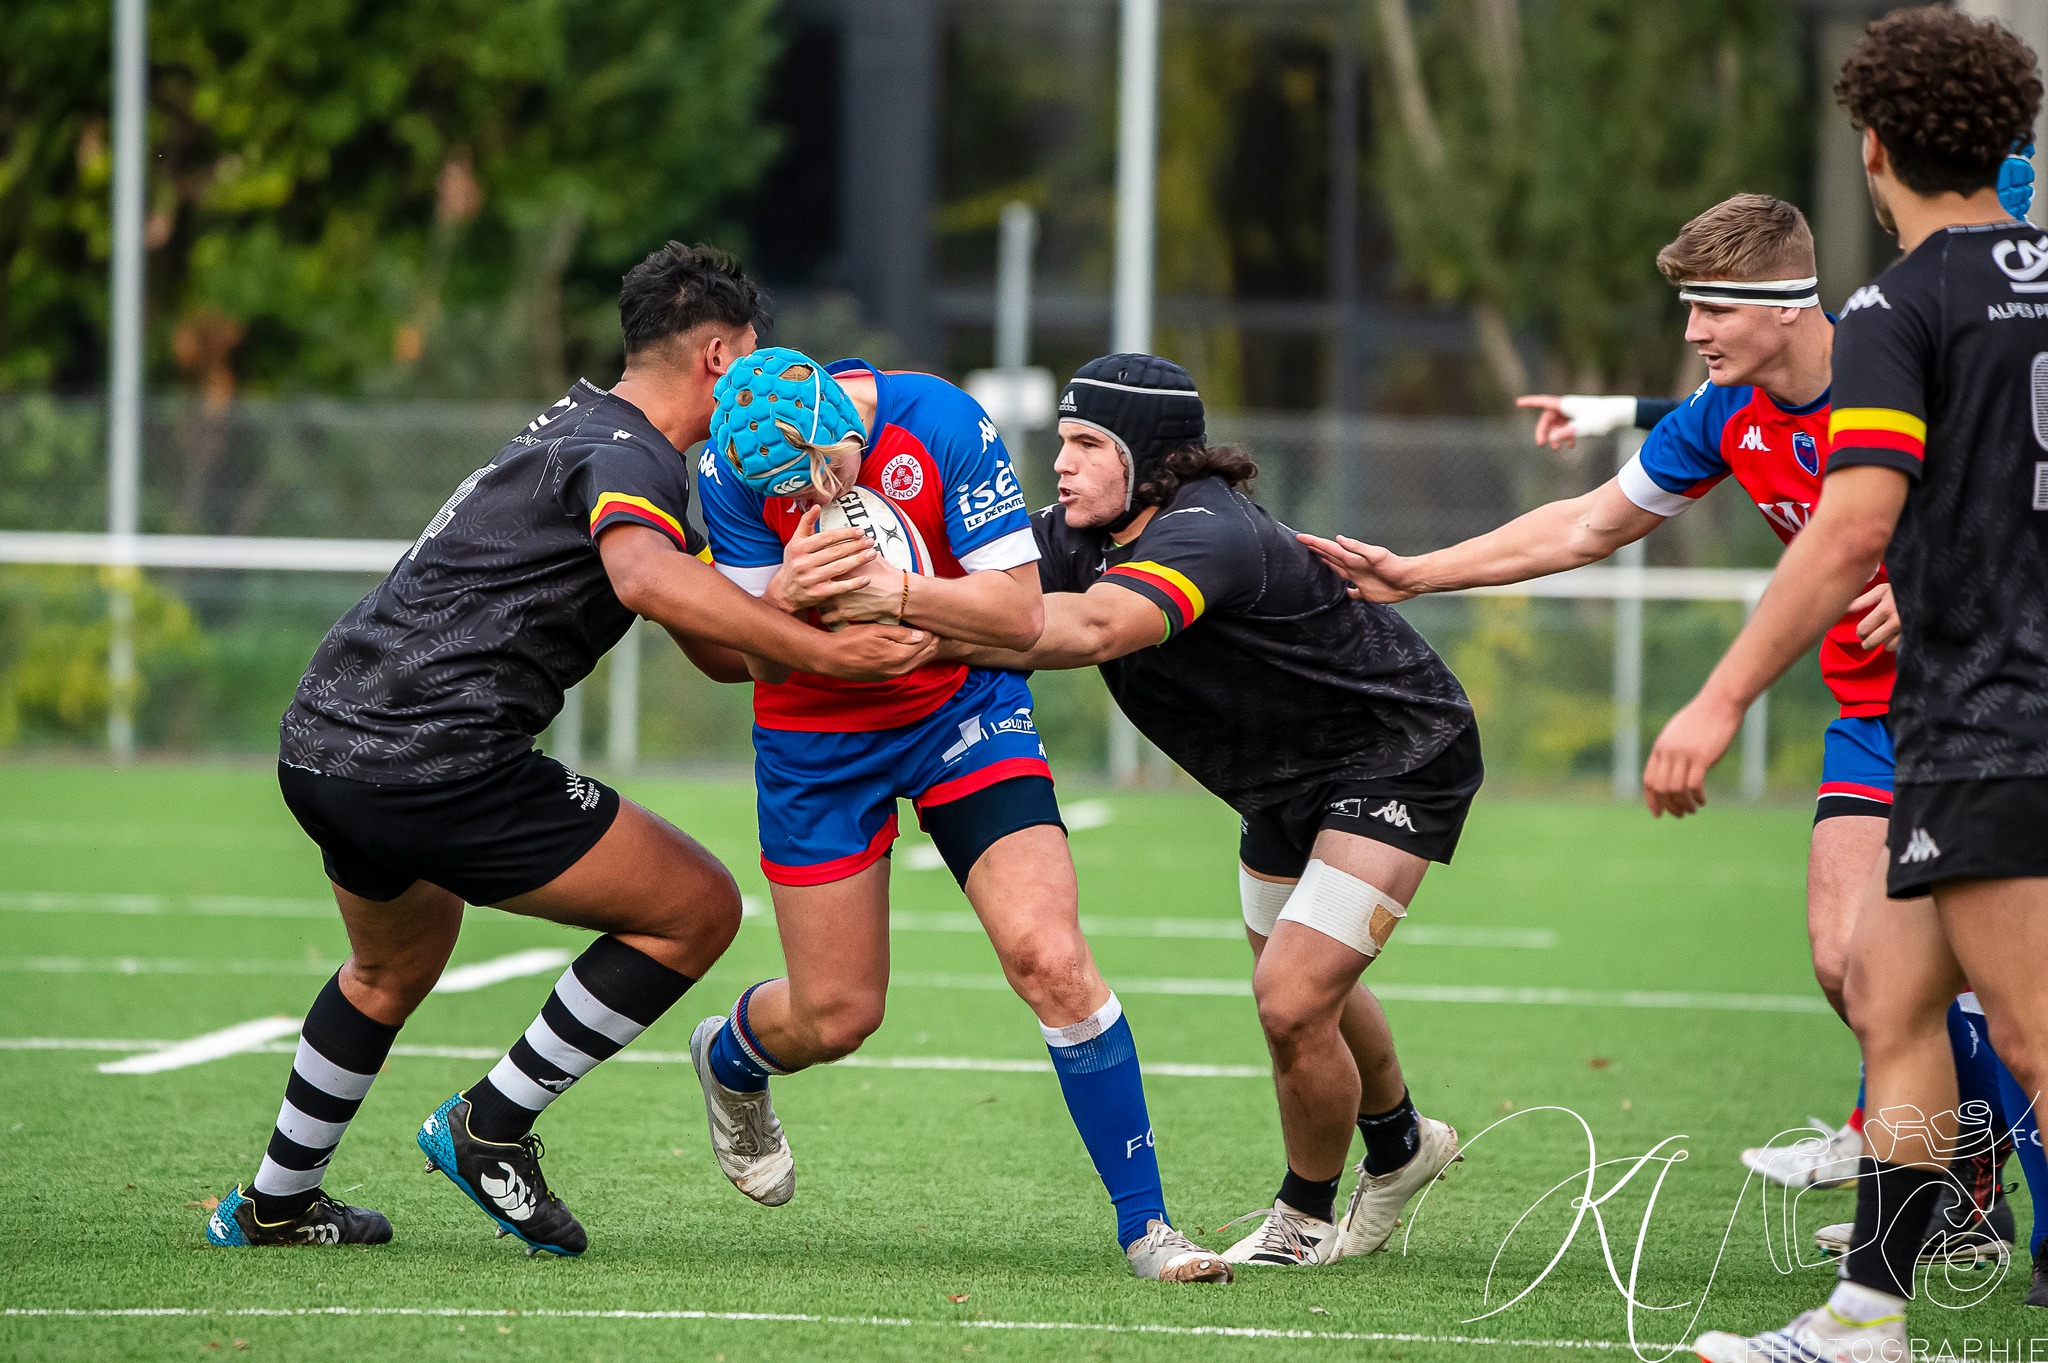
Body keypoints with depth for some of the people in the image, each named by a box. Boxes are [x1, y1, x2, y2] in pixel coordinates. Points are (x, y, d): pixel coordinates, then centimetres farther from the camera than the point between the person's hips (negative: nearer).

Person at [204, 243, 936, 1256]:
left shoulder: (579, 423, 20)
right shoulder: (630, 454, -10)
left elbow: (715, 647, 18)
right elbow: (647, 578, -36)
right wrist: (818, 652, -37)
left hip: (320, 740, 10)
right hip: (437, 760, -10)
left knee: (395, 964, 36)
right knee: (698, 907, -2)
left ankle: (272, 1205, 46)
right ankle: (492, 1127, 4)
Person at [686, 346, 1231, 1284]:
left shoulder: (943, 423, -25)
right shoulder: (730, 467, -19)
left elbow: (1020, 614, -23)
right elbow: (760, 657, -14)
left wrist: (891, 590, -39)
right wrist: (785, 596, -37)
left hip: (963, 706, -1)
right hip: (816, 737, 1)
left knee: (1049, 955, -18)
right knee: (834, 1016, 5)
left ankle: (1144, 1224, -9)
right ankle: (728, 1058, 44)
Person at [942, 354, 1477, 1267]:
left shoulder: (1207, 538, -36)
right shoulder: (1083, 536, -9)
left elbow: (1091, 629, -53)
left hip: (1402, 759, -9)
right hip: (1286, 781, 9)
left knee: (1294, 1002, -17)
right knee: (1301, 989, 24)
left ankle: (1307, 1218, 7)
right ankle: (1400, 1146, 51)